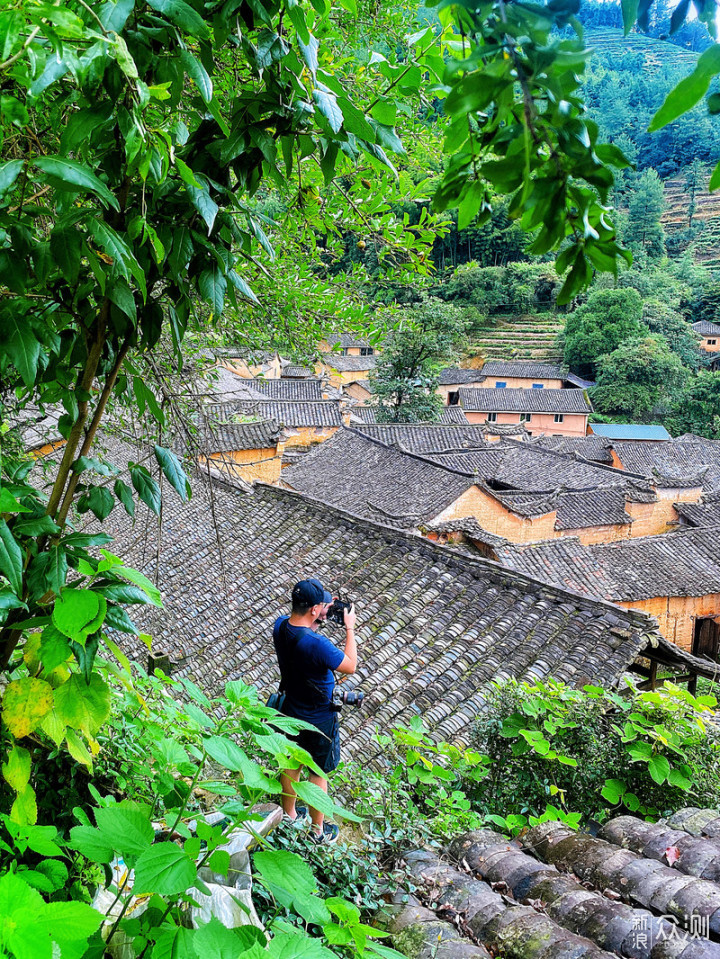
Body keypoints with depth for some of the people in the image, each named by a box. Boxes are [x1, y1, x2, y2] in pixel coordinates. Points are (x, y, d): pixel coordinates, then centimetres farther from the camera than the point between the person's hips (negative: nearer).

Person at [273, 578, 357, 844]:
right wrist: (350, 628, -14)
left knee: (291, 765, 26)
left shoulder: (280, 626, -15)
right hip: (318, 720, -6)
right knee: (318, 774, 15)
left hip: (290, 710, 7)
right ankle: (318, 830, 34)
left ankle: (289, 815, 48)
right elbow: (350, 666, -22)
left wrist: (321, 615, -3)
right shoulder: (317, 644, -37)